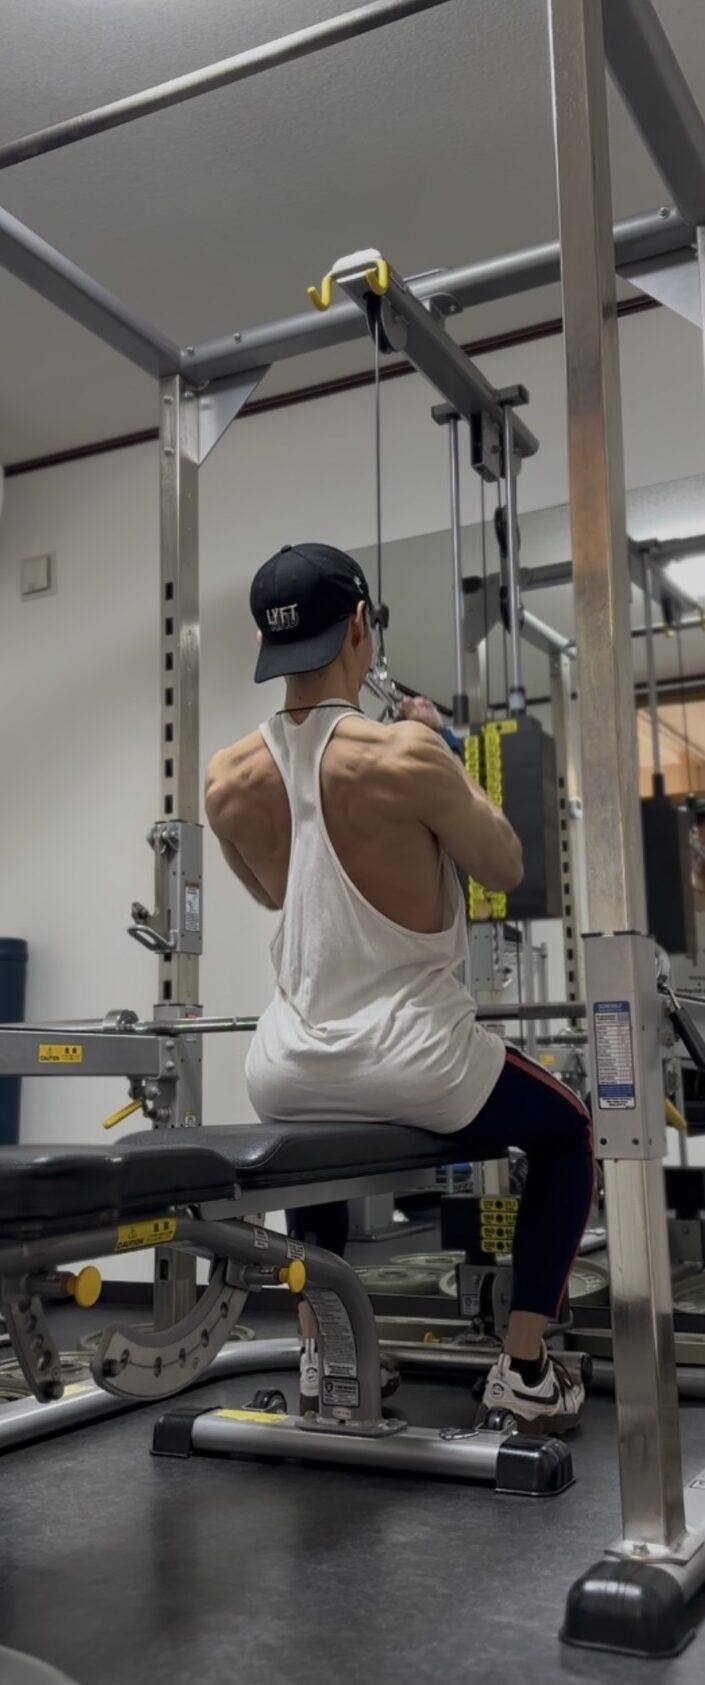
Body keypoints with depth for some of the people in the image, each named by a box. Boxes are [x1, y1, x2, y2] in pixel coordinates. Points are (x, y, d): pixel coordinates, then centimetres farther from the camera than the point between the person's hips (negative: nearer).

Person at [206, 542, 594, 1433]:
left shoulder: (228, 781, -1)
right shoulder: (406, 756, -17)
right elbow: (505, 868, -1)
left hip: (288, 1071, 5)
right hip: (412, 1063, -4)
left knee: (316, 1135, 41)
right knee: (566, 1131, 24)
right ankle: (524, 1370, 19)